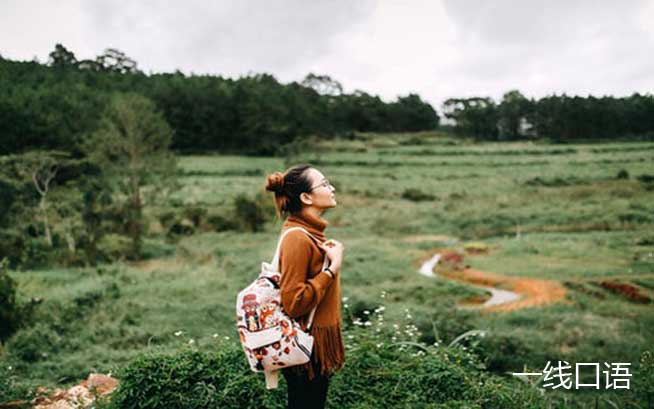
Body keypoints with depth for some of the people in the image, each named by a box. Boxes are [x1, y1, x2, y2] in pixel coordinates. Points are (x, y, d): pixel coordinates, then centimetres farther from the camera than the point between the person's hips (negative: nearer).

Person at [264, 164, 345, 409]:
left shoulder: (311, 232, 11)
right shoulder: (297, 238, -20)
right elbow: (293, 303, -24)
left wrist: (330, 258, 4)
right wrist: (332, 267, -21)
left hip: (318, 344, 9)